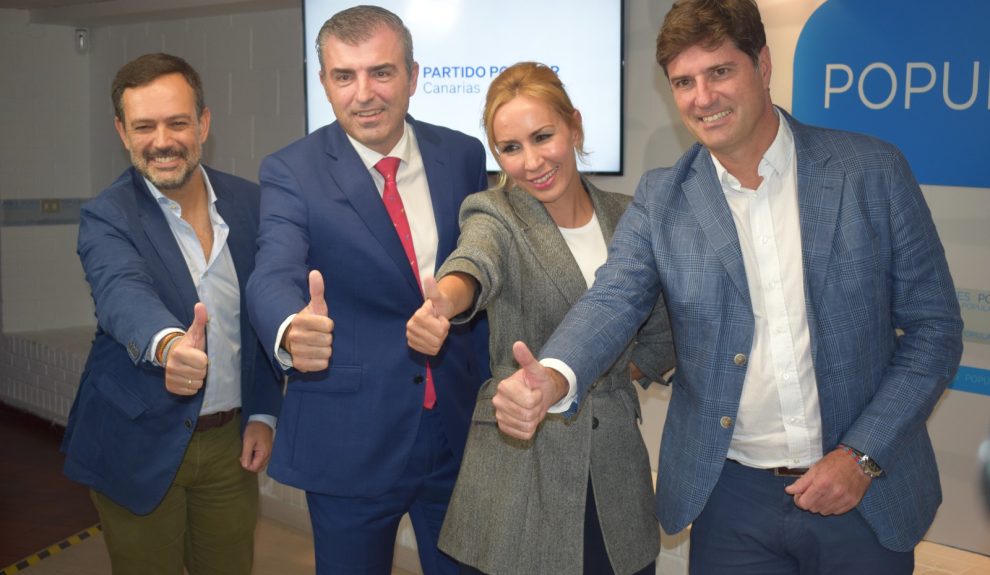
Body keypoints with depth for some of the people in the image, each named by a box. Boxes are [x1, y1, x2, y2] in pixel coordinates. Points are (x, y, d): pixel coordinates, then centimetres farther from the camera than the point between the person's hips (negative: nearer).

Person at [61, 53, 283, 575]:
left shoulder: (248, 202, -1)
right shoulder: (106, 218, -13)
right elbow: (123, 295, -34)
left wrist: (262, 413, 2)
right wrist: (168, 345, -55)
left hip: (230, 442, 3)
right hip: (139, 447, -3)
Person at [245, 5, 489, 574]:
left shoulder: (463, 156, 1)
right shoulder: (291, 173, -8)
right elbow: (274, 275, -23)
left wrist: (490, 390, 5)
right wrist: (292, 330, -45)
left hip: (460, 427, 3)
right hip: (349, 440, -2)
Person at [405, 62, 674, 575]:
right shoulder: (495, 217, -7)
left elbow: (660, 331, 14)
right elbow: (474, 265, -31)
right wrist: (442, 304, -52)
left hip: (617, 465, 3)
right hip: (520, 461, -3)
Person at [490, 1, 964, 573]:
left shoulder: (872, 171, -6)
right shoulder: (662, 198, -1)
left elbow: (934, 327, -2)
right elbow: (613, 301, -14)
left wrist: (862, 455, -10)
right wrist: (553, 378, -36)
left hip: (864, 494, 0)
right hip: (731, 500, 1)